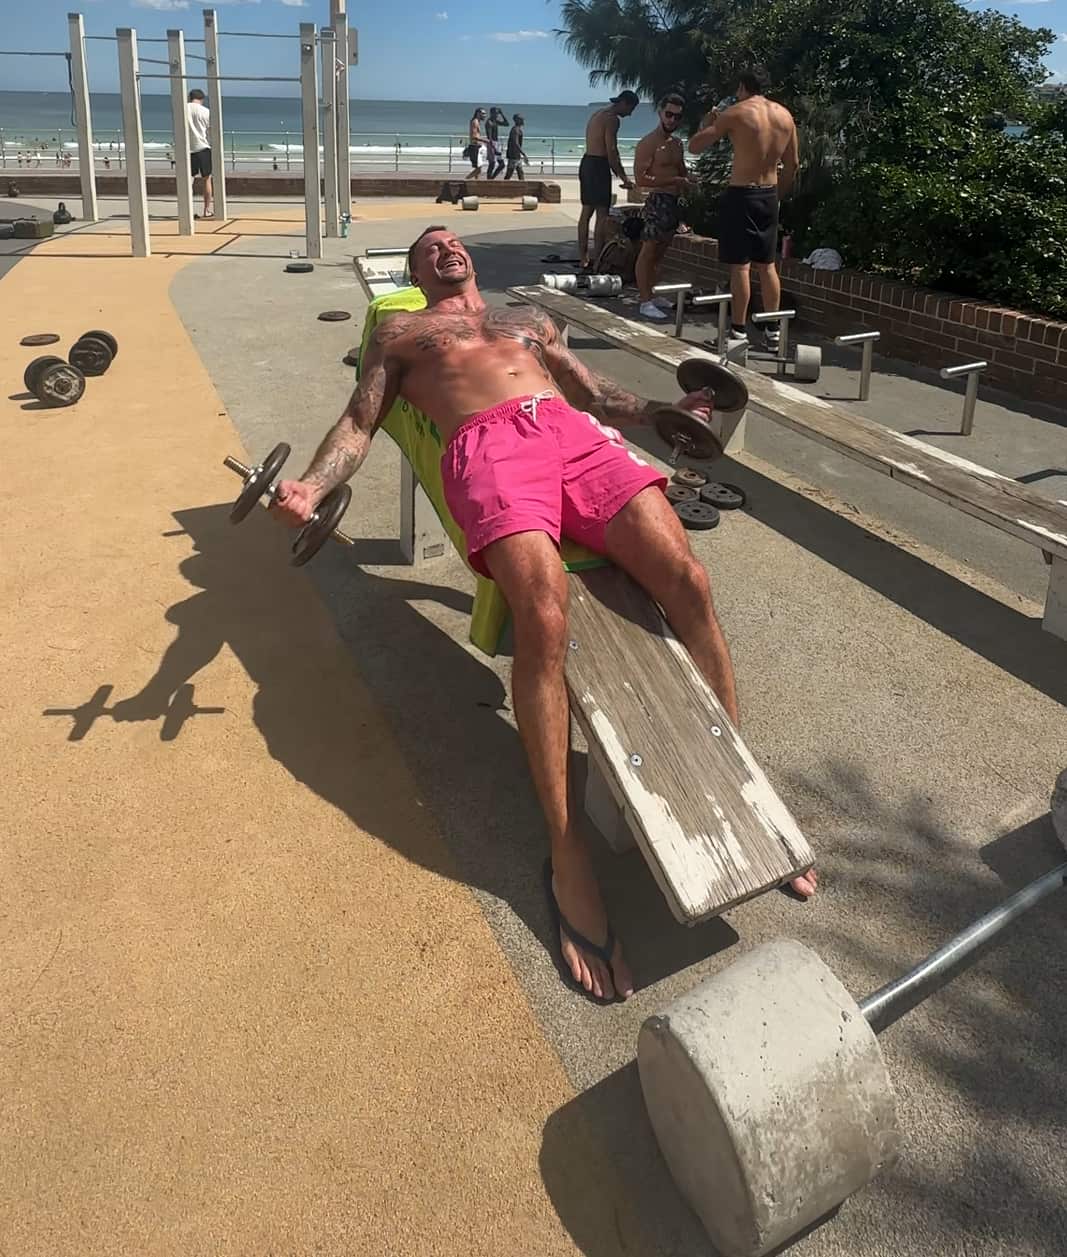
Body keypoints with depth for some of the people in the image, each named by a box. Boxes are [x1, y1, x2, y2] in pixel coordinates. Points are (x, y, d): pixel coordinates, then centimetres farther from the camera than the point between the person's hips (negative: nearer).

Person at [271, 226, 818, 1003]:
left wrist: (665, 412, 13)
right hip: (488, 446, -3)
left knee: (688, 580, -23)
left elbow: (596, 393, 33)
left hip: (577, 433, 4)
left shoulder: (530, 318, 40)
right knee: (545, 617, -33)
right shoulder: (400, 332, 32)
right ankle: (568, 853, -24)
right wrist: (312, 485, -1)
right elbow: (359, 423, 20)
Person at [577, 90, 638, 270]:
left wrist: (619, 174, 21)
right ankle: (597, 259, -9)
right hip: (598, 166, -10)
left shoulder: (598, 114, 18)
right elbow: (611, 152, -17)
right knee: (602, 213, -7)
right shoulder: (612, 119, -11)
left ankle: (583, 258, 15)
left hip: (586, 163, 10)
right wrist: (624, 178, -13)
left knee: (586, 211, 11)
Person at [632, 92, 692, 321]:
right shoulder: (649, 143, -10)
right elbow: (641, 179, -18)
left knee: (660, 251, 12)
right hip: (658, 200, -9)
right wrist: (674, 181, -19)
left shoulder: (677, 143, 16)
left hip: (674, 201, 9)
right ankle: (645, 302, -8)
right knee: (648, 251, -7)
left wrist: (687, 182, 4)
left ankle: (650, 293, 20)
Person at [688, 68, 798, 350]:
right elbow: (792, 165, 13)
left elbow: (694, 146, -6)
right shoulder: (785, 115, 8)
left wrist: (707, 124, 13)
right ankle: (773, 331, 15)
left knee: (740, 265, -2)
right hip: (769, 195, 6)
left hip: (741, 194, -6)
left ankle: (738, 331, 1)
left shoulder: (735, 113, -8)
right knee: (767, 265, 12)